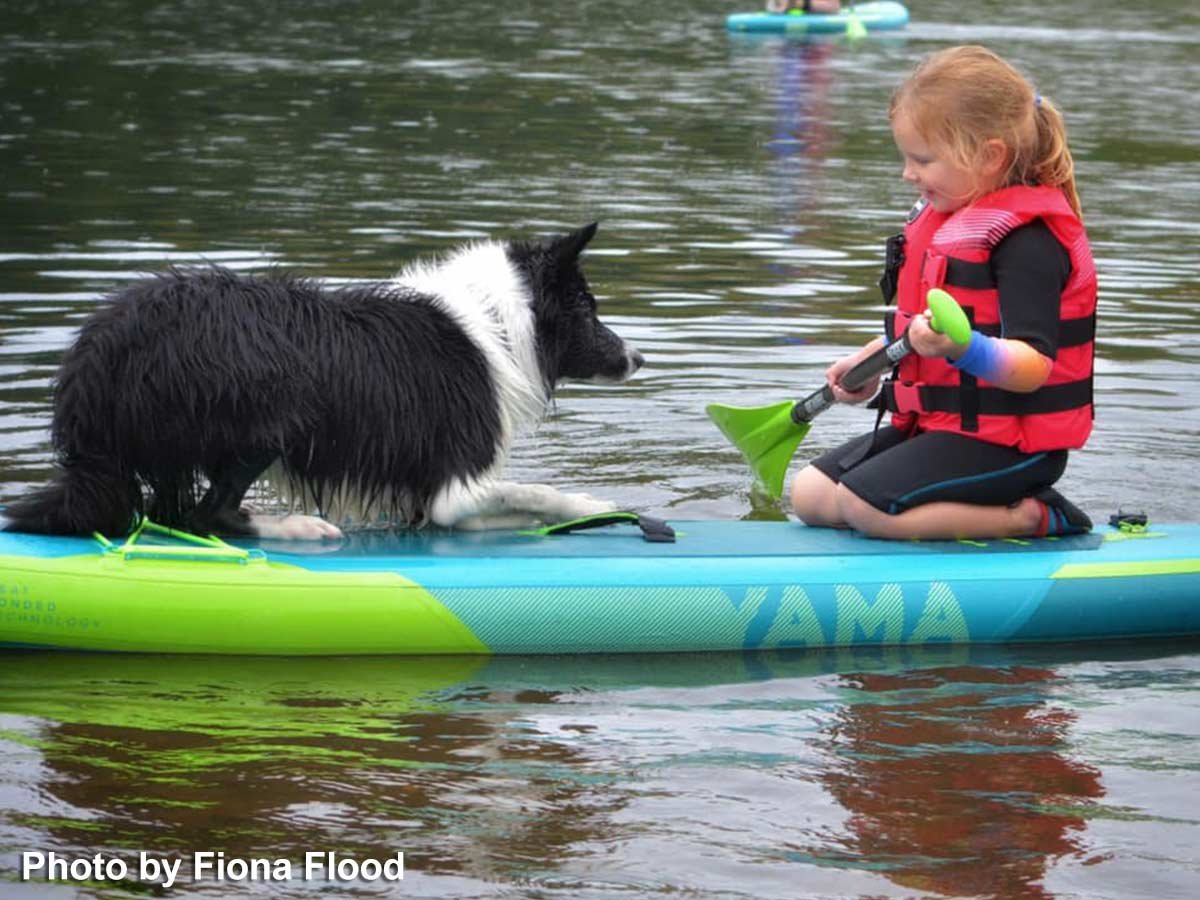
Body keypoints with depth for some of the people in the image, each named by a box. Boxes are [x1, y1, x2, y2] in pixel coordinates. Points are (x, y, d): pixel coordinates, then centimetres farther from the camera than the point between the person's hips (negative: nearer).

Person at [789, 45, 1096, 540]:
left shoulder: (1029, 240, -20)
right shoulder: (942, 217, 10)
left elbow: (1033, 366, -30)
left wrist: (964, 349, -47)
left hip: (1008, 443, -10)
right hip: (936, 423, 10)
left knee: (863, 506, -23)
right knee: (810, 495, 6)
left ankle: (1029, 517, -11)